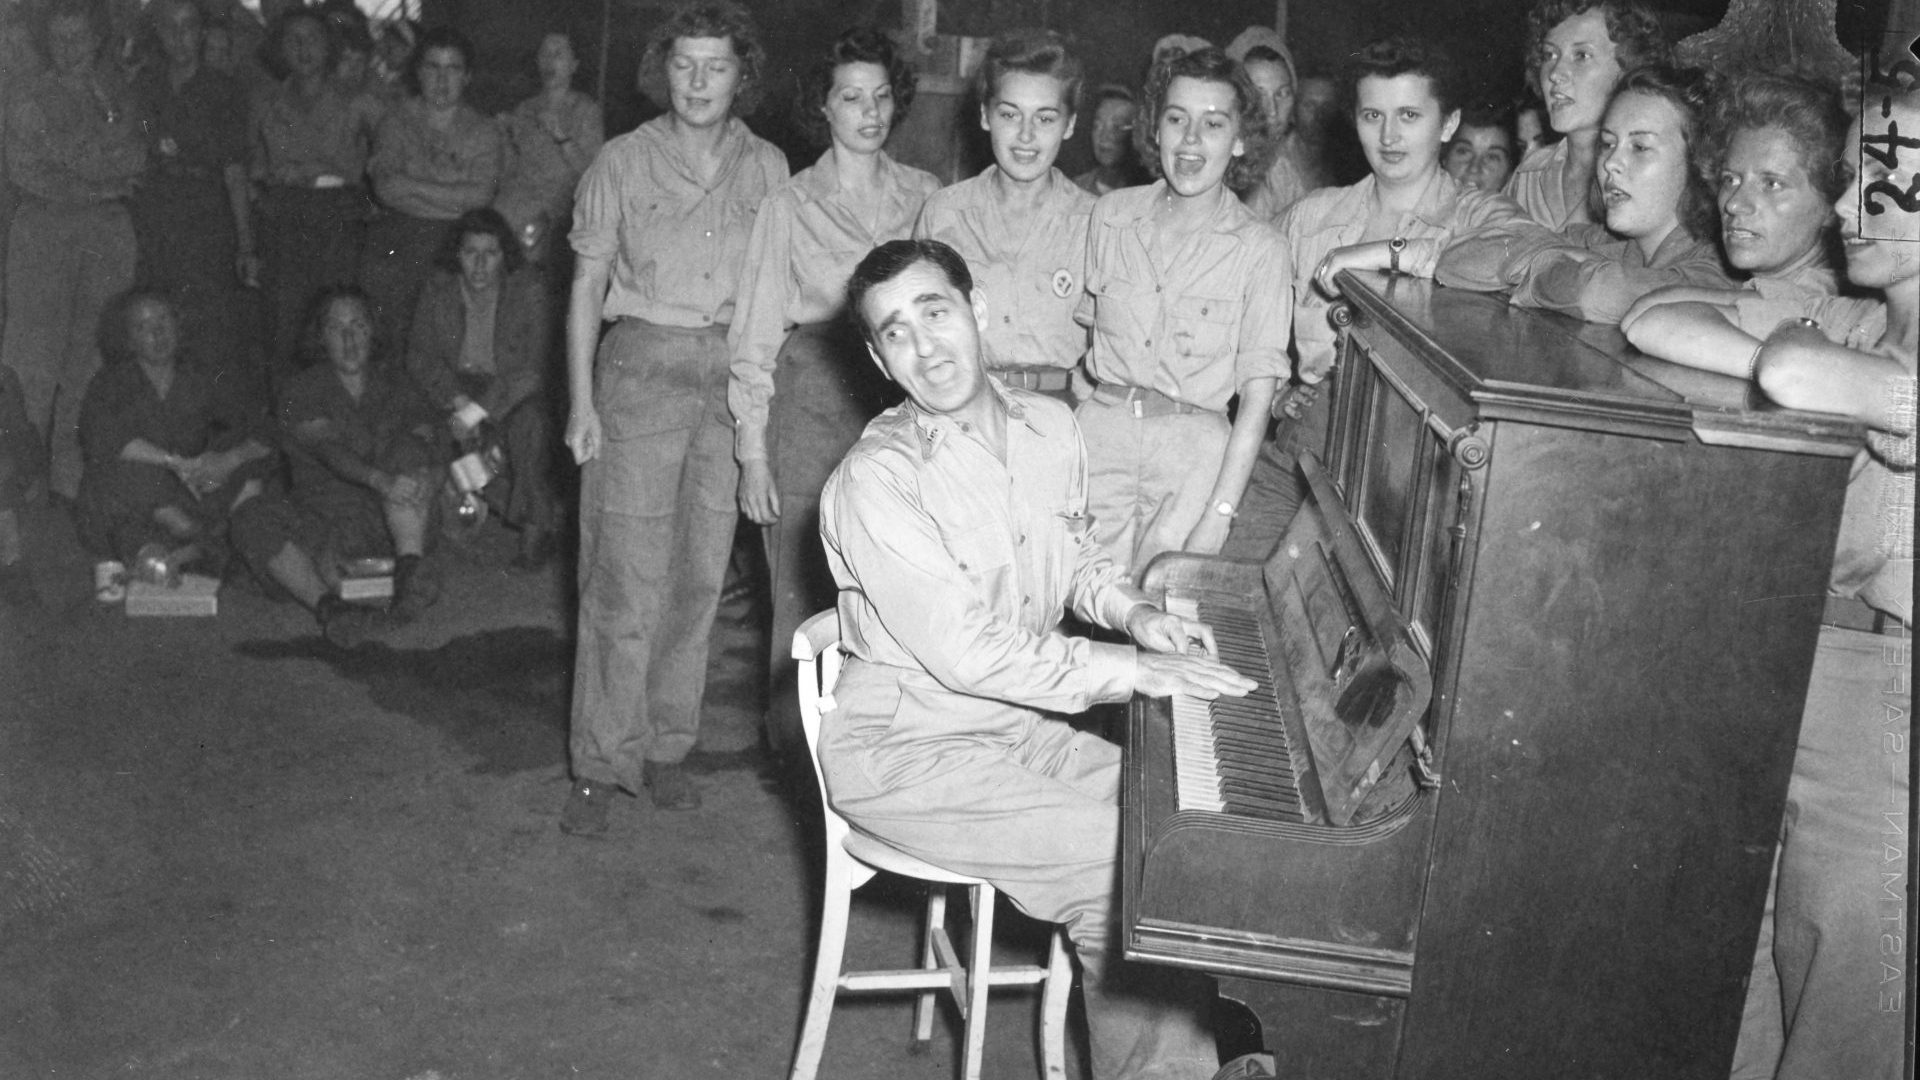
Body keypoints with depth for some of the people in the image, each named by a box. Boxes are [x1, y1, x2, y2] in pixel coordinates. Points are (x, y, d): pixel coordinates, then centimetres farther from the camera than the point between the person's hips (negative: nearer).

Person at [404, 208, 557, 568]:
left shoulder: (529, 289, -13)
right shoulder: (438, 289, -3)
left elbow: (532, 368, -20)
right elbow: (420, 356, -3)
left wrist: (478, 410, -28)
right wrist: (458, 401, -21)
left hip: (513, 389, -3)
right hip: (459, 386, 3)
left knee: (528, 420, -35)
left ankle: (536, 526, -24)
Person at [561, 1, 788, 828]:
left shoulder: (768, 169, 9)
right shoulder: (624, 163, 3)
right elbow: (587, 286, 3)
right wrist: (581, 401, -4)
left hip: (733, 375, 3)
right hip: (641, 364, -2)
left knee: (701, 573, 6)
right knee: (625, 575, -5)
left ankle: (666, 747, 19)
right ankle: (601, 762, 4)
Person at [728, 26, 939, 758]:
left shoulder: (925, 196, 11)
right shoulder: (790, 205, 5)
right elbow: (756, 333, 4)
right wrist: (752, 453, -2)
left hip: (904, 402, 2)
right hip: (811, 401, -1)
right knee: (805, 587, -1)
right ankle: (797, 750, 13)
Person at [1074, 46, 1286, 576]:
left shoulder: (1260, 249, -3)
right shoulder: (1110, 215, 7)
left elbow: (1255, 398, -5)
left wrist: (1220, 512, -12)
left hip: (1195, 439, -2)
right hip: (1102, 425, 2)